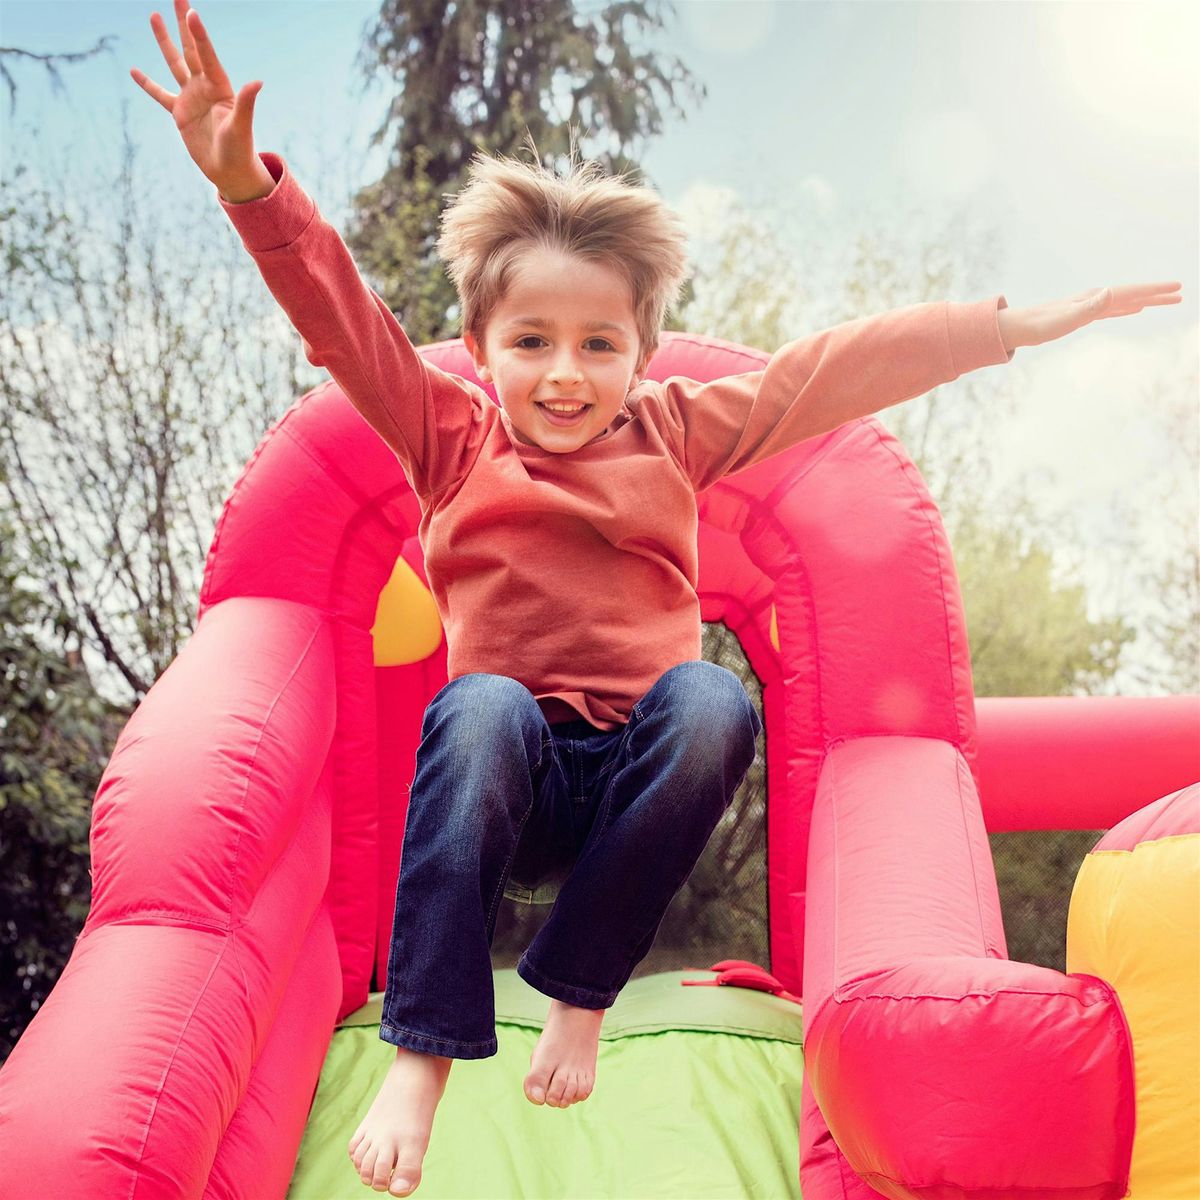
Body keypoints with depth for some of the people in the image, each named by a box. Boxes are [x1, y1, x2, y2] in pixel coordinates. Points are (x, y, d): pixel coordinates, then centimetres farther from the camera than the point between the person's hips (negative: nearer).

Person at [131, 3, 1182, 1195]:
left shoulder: (677, 432, 11)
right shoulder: (453, 436, 7)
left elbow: (835, 369, 6)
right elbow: (342, 314, -4)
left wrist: (1019, 325, 5)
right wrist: (248, 183, -19)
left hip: (639, 774, 1)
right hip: (511, 779, -1)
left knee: (711, 696, -31)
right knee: (480, 704, -34)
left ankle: (580, 995, -19)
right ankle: (423, 1053, -32)